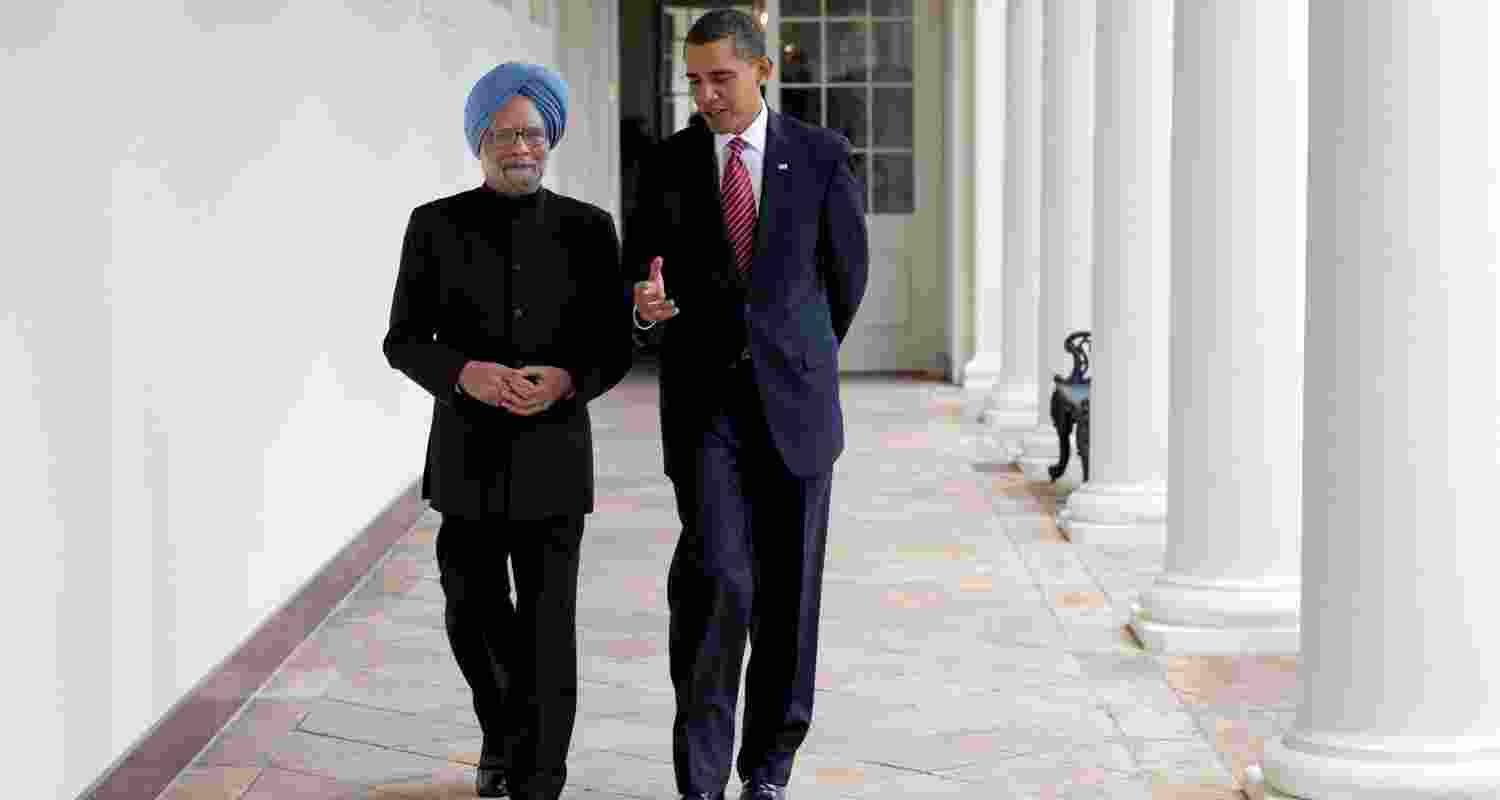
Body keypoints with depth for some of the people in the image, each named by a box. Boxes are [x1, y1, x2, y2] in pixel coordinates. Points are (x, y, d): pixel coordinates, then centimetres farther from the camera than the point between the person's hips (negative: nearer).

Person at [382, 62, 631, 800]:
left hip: (554, 456, -1)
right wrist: (465, 374, -22)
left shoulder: (588, 228, -1)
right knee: (474, 618, 12)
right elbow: (404, 342, -3)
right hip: (468, 456, 1)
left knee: (546, 626, -3)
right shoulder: (435, 226, -2)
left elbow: (616, 345, 0)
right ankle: (503, 727, 41)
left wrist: (565, 380, -21)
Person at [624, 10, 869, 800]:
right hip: (703, 402, 0)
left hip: (792, 398, 0)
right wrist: (645, 305, -15)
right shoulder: (668, 161, 3)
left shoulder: (821, 155, 0)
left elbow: (847, 268, 12)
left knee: (787, 591, 5)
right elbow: (638, 271, 9)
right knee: (715, 575, -16)